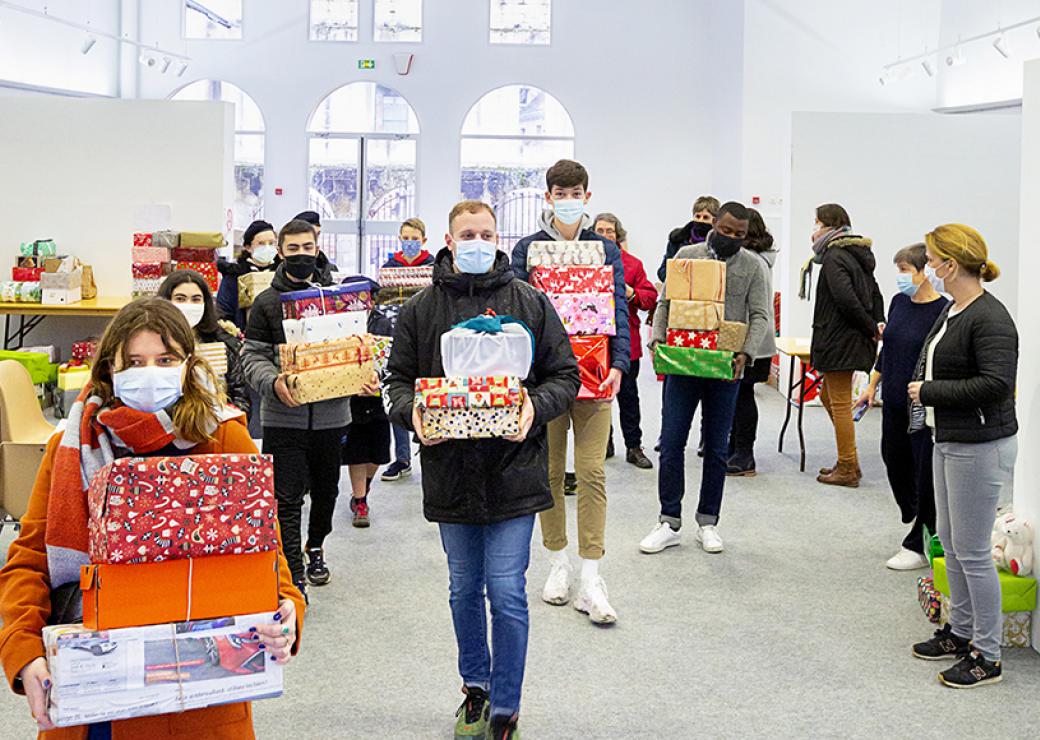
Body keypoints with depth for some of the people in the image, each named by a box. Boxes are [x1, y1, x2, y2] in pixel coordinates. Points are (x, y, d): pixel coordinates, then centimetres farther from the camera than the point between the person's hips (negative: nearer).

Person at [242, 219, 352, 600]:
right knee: (287, 498, -4)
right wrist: (273, 383, -23)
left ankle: (315, 547, 42)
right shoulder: (267, 302, 0)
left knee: (326, 489, 18)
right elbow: (253, 355, -3)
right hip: (284, 418, -3)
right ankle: (294, 575, 2)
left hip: (331, 413, 3)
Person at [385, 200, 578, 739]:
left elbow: (565, 375, 4)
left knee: (508, 593, -4)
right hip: (449, 472, 2)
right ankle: (475, 688, 36)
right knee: (465, 589, 16)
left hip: (513, 472, -2)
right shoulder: (421, 309, 4)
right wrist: (411, 411, -13)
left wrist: (536, 407, -15)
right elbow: (398, 377, 8)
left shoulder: (530, 303, 0)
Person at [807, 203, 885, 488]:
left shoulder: (834, 257, -15)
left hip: (840, 341, -10)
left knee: (840, 403, -2)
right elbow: (874, 293, 19)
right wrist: (878, 322, 6)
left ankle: (848, 469, 5)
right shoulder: (857, 255, 15)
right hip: (854, 340, 10)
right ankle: (848, 462, 23)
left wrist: (871, 327, -16)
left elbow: (845, 298, -26)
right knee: (828, 396, 19)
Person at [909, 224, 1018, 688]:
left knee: (972, 551, -2)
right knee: (950, 543, 19)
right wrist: (922, 385, 7)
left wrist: (930, 392, -20)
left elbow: (996, 384, -28)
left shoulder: (990, 319, -20)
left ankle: (986, 656, 10)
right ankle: (961, 631, 33)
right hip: (949, 441, 10)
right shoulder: (952, 311, 10)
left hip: (980, 447, -10)